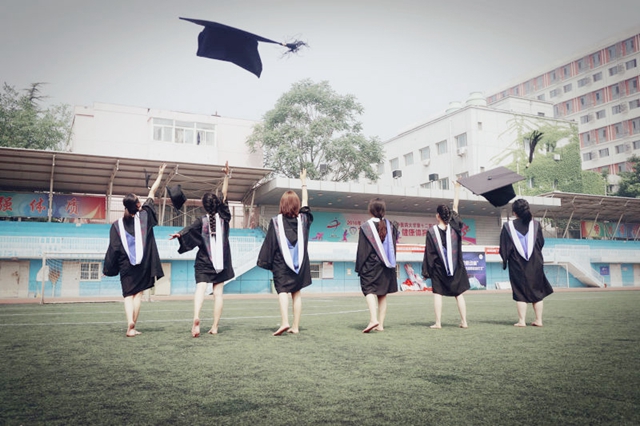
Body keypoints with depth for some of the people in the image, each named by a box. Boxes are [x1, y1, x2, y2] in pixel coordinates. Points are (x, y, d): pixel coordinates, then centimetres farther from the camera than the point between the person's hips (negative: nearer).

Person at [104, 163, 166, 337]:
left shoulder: (117, 225, -1)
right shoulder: (144, 216, -2)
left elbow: (113, 248, -2)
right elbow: (152, 192, 7)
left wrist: (108, 269, 5)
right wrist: (160, 175, 17)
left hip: (126, 264, 1)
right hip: (143, 263, 0)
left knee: (128, 294, 5)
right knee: (138, 293, 7)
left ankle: (130, 324, -15)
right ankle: (133, 327, 4)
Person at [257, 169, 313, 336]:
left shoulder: (276, 221, -5)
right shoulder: (302, 219, 4)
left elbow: (270, 244, -6)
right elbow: (305, 203, 22)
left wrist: (267, 263, 1)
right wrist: (304, 182, 30)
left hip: (281, 263, -3)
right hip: (300, 263, 4)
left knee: (282, 291, -6)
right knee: (296, 293, 8)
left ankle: (284, 322, -23)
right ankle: (295, 326, 8)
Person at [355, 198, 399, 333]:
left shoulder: (366, 227, -9)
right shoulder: (389, 225, 5)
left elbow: (362, 249, -8)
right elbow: (393, 244, 10)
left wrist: (359, 267, -2)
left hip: (370, 265, -5)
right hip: (386, 266, 5)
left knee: (369, 290, -3)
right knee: (382, 295, 9)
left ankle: (373, 319, -24)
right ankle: (381, 324, 10)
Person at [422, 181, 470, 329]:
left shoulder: (432, 232, -11)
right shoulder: (454, 227, -4)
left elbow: (428, 253, -9)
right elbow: (455, 207, 5)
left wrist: (426, 271, -2)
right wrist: (457, 187, 13)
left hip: (438, 268, -3)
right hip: (456, 267, 3)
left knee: (437, 294, 3)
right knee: (459, 294, 10)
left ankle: (438, 323, 0)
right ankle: (464, 321, 8)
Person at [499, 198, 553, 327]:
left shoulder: (508, 227, -9)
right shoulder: (535, 224, -3)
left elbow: (504, 248, -4)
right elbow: (541, 243, 7)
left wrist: (505, 260, 11)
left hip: (517, 265, -2)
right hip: (535, 264, 2)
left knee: (520, 293, 4)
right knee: (537, 292, 13)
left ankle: (521, 321, 2)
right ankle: (539, 320, 13)